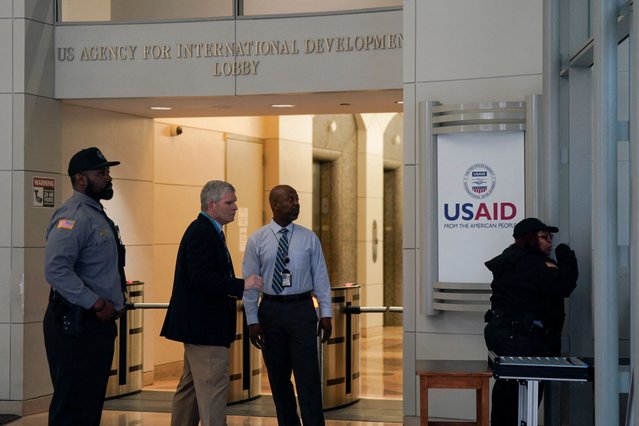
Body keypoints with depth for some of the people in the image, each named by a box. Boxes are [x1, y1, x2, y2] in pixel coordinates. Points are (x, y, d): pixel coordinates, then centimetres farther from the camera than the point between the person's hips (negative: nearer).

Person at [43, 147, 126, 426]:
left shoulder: (96, 214, 16)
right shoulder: (74, 216, -15)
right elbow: (55, 269, -27)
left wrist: (113, 304, 13)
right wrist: (97, 303, -23)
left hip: (98, 322, 10)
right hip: (77, 324, -10)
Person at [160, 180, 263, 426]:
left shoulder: (206, 230, 16)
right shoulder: (202, 232, -16)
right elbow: (201, 278, -26)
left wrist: (235, 291, 13)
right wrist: (242, 285, -25)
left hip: (198, 323, 11)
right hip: (204, 323, -11)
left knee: (191, 385, 17)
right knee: (214, 386, -10)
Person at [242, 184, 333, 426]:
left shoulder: (309, 239, 2)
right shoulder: (257, 240, 0)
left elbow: (320, 278, 3)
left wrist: (325, 314, -2)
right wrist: (252, 320, -4)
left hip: (302, 309, -1)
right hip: (271, 311, 1)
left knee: (308, 376, -5)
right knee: (278, 378, 9)